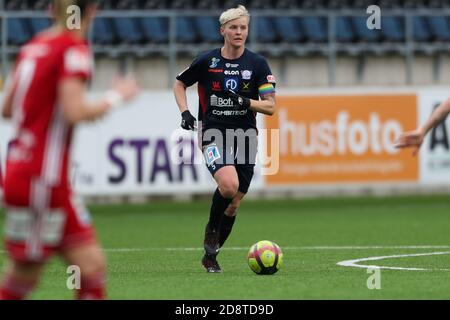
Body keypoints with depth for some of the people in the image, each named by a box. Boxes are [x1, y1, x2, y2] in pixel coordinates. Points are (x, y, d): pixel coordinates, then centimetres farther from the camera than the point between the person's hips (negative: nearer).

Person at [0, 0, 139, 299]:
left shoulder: (34, 46, 11)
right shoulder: (74, 50, -12)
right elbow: (75, 112, -23)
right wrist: (116, 97, -8)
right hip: (40, 180, -8)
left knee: (93, 266, 7)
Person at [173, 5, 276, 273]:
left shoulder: (258, 64, -1)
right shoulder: (206, 61, -2)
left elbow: (270, 107, -2)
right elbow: (179, 84, 15)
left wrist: (246, 102, -20)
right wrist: (185, 112, -1)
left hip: (245, 135, 3)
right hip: (214, 133, -3)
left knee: (234, 203, 6)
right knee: (229, 184, -28)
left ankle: (211, 254, 24)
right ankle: (211, 228, -1)